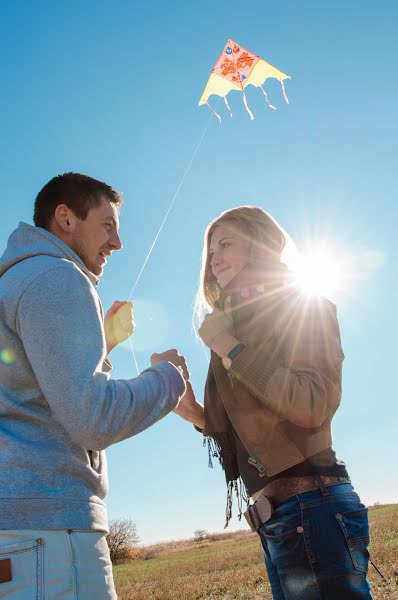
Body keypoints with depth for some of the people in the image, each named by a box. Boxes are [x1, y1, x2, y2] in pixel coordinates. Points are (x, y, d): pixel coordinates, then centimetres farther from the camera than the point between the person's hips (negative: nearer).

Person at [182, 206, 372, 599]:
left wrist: (228, 348, -14)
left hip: (311, 505, -8)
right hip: (276, 517, 8)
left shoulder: (301, 308, -4)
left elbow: (313, 407, -19)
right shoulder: (240, 324, 17)